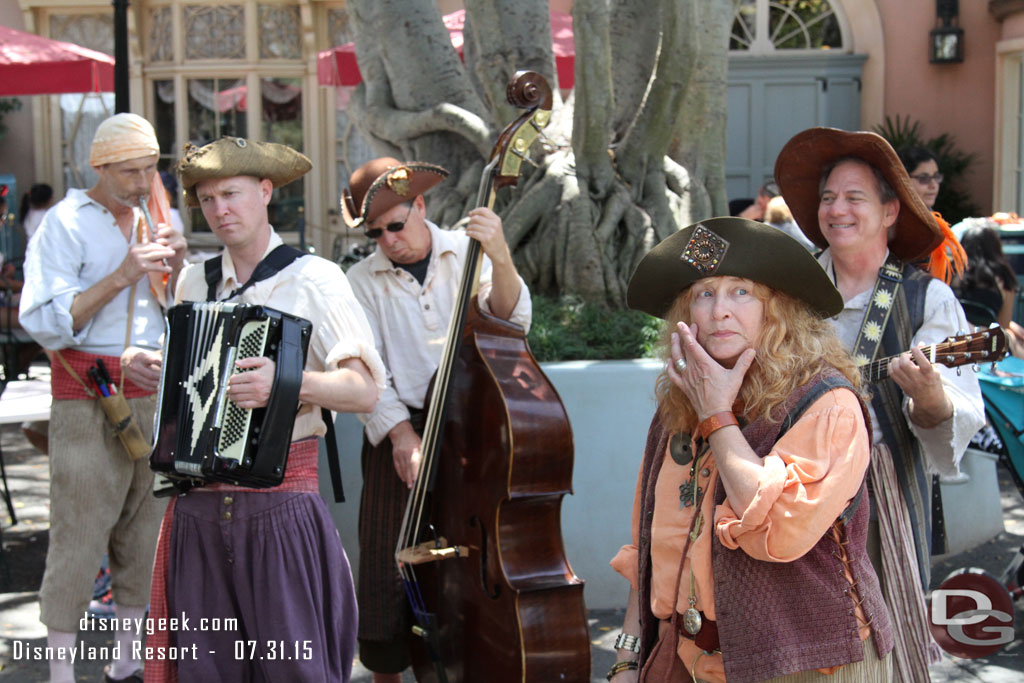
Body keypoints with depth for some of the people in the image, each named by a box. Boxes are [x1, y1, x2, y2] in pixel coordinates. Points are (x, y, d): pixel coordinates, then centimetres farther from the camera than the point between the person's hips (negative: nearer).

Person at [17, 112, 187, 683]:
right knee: (79, 534, -6)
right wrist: (121, 276, -21)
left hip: (154, 391, 6)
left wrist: (175, 270, 0)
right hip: (89, 396, -6)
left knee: (148, 529, 10)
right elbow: (48, 323, -16)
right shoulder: (67, 223, -5)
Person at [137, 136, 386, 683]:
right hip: (200, 503, 5)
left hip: (280, 502, -5)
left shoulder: (313, 279, -4)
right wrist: (148, 367, 7)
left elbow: (365, 390, -12)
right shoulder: (194, 282, 12)